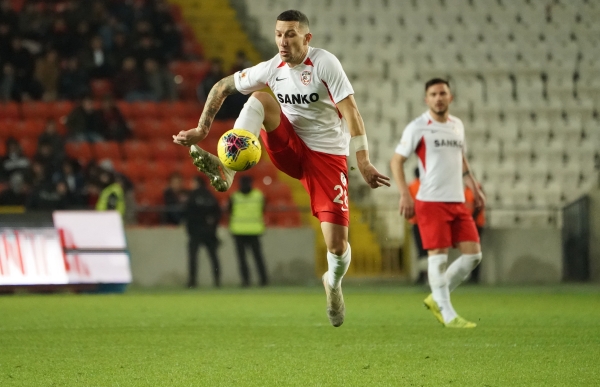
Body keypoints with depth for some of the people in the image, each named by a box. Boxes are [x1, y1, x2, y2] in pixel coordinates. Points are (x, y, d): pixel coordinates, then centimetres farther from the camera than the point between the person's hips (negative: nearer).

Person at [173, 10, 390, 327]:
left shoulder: (324, 64, -17)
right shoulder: (271, 69, -3)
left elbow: (350, 111, -22)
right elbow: (222, 87, 8)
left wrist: (363, 162, -30)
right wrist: (202, 130, 0)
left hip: (327, 156, -3)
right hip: (290, 149, 3)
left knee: (336, 245, -11)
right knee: (260, 97, -23)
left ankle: (333, 283, 26)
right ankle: (225, 169, -34)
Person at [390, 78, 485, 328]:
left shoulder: (457, 125, 14)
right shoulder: (418, 128, -5)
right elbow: (397, 161, -4)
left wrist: (474, 188, 20)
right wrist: (404, 194, -14)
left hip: (457, 202, 6)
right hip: (431, 202, -6)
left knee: (473, 254, 2)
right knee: (438, 256, -7)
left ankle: (437, 299, 16)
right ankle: (448, 315, -1)